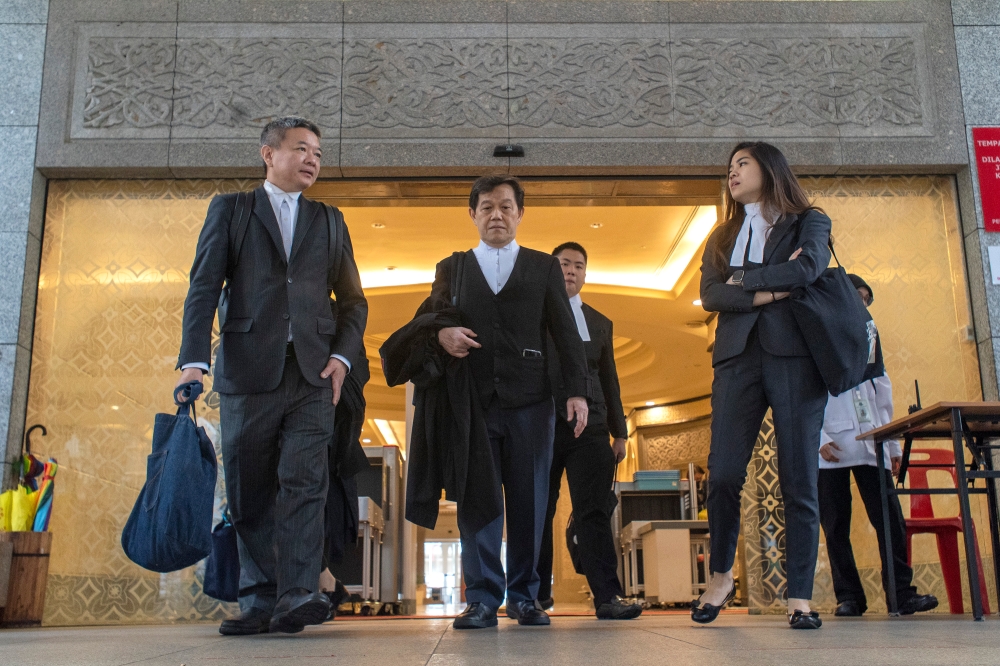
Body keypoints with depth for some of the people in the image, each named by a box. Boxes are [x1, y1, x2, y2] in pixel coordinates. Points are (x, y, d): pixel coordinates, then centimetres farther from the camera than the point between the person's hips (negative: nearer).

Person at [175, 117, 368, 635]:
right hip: (247, 369, -1)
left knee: (304, 481, -12)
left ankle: (297, 596, -15)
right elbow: (203, 287, 2)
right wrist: (194, 359, -10)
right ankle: (259, 601, 11)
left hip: (312, 371, 1)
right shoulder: (230, 208, 12)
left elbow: (353, 300, 18)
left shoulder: (329, 222, 19)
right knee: (249, 491, 2)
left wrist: (343, 355, 1)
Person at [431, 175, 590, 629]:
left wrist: (577, 390, -3)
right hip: (472, 400, 1)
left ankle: (524, 597, 10)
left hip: (530, 400, 0)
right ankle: (483, 599, 4)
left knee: (529, 501, 1)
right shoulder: (452, 268, 17)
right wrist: (442, 333, -13)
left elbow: (565, 332, 8)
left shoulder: (544, 267, 14)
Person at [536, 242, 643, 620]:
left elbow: (609, 380, 20)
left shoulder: (600, 324, 20)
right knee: (538, 513, 1)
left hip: (590, 429, 2)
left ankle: (607, 598, -5)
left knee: (595, 512, -4)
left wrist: (619, 431, 14)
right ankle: (538, 595, 11)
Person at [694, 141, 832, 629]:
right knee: (723, 473, -6)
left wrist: (743, 281, -1)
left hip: (794, 355, -2)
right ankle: (720, 575, 14)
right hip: (737, 357, 3)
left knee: (798, 479, -4)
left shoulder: (808, 222, 12)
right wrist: (773, 289, -7)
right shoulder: (722, 237, 21)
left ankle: (800, 597, 1)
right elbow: (709, 295, 5)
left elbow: (809, 268, -10)